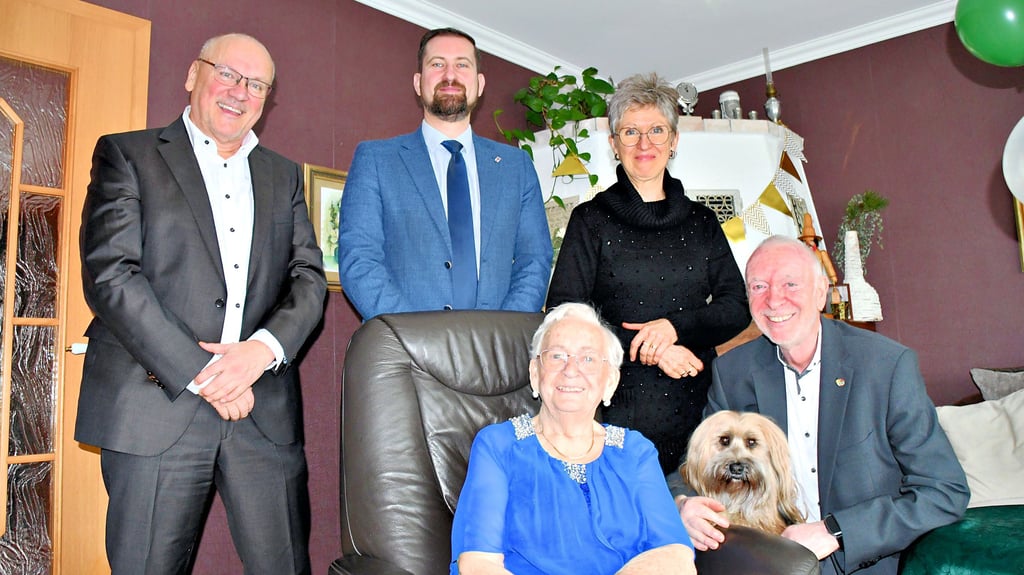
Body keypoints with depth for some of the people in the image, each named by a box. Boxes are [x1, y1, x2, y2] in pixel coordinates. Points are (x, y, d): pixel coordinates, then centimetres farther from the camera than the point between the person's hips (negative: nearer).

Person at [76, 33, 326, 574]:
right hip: (156, 405, -2)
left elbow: (309, 277, 9)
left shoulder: (284, 175, 18)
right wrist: (199, 374, -12)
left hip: (265, 412, 3)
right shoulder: (127, 154, 6)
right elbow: (109, 275, -6)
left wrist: (262, 348, -11)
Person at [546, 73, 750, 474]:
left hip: (695, 403, 3)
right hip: (618, 404, -2)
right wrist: (651, 351, -13)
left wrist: (674, 326, -12)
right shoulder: (591, 219, 2)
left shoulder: (700, 221, 11)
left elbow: (736, 309, 6)